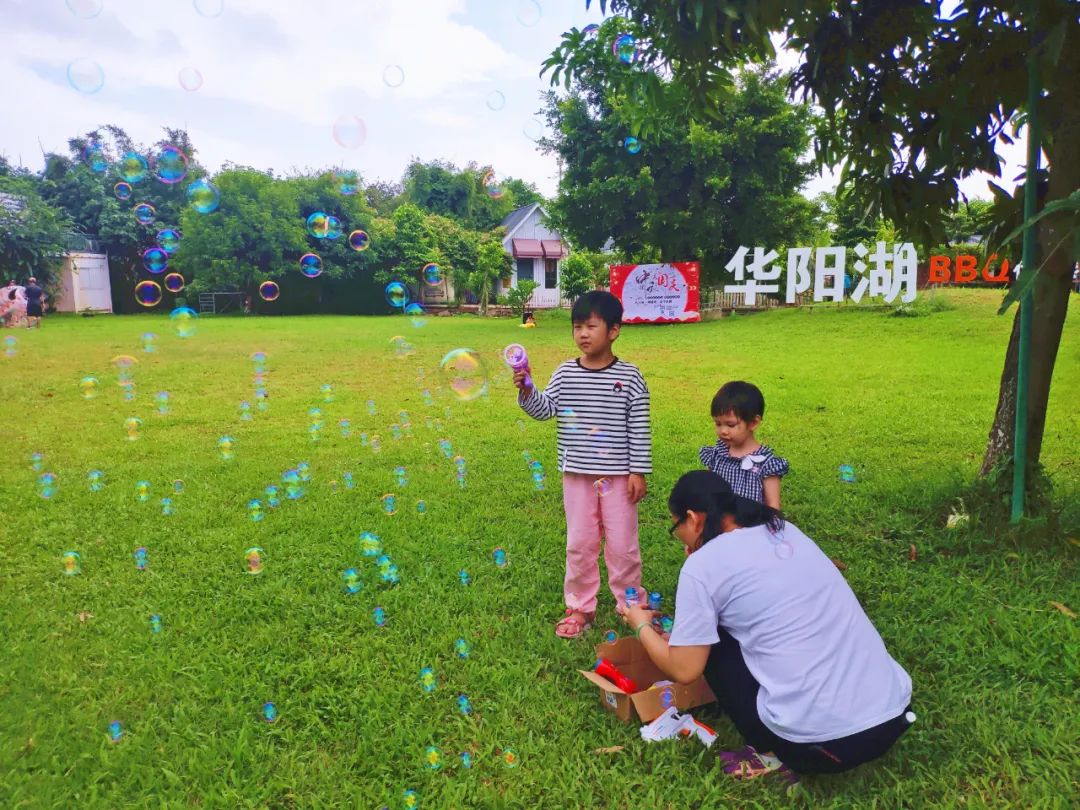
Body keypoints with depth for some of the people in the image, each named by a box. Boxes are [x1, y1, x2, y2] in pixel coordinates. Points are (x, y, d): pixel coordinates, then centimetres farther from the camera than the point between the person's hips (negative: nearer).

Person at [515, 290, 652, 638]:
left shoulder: (629, 377, -6)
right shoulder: (565, 373, 0)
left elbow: (639, 428, -6)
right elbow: (545, 409, -4)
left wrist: (638, 471, -7)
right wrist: (527, 391, -22)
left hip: (618, 475, -2)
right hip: (577, 475, 2)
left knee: (622, 544, 8)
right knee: (579, 543, 12)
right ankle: (580, 607, 27)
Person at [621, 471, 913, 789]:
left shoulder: (703, 564, -8)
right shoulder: (785, 530, 12)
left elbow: (684, 670, -1)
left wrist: (642, 625, 16)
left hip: (823, 741, -7)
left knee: (710, 639, 11)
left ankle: (776, 755, 9)